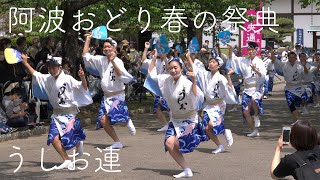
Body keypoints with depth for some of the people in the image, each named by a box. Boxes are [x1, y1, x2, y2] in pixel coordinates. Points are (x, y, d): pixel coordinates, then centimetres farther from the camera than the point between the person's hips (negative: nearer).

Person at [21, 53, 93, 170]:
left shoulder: (68, 79, -11)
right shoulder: (48, 79, 7)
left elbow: (83, 88, -16)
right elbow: (35, 74, 23)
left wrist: (82, 77, -35)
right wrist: (25, 63, 22)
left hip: (69, 113, -5)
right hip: (56, 114, 5)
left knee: (67, 139, -8)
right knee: (54, 138, -11)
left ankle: (79, 144, 29)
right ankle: (67, 161, 0)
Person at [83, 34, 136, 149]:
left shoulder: (118, 61, -9)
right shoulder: (101, 60, 6)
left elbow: (121, 75, -23)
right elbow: (85, 55, 7)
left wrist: (113, 61, -26)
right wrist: (88, 39, 6)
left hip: (117, 95, -6)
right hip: (106, 96, 6)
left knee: (111, 115, -25)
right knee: (103, 120, -5)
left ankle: (127, 122, 9)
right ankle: (117, 142, 10)